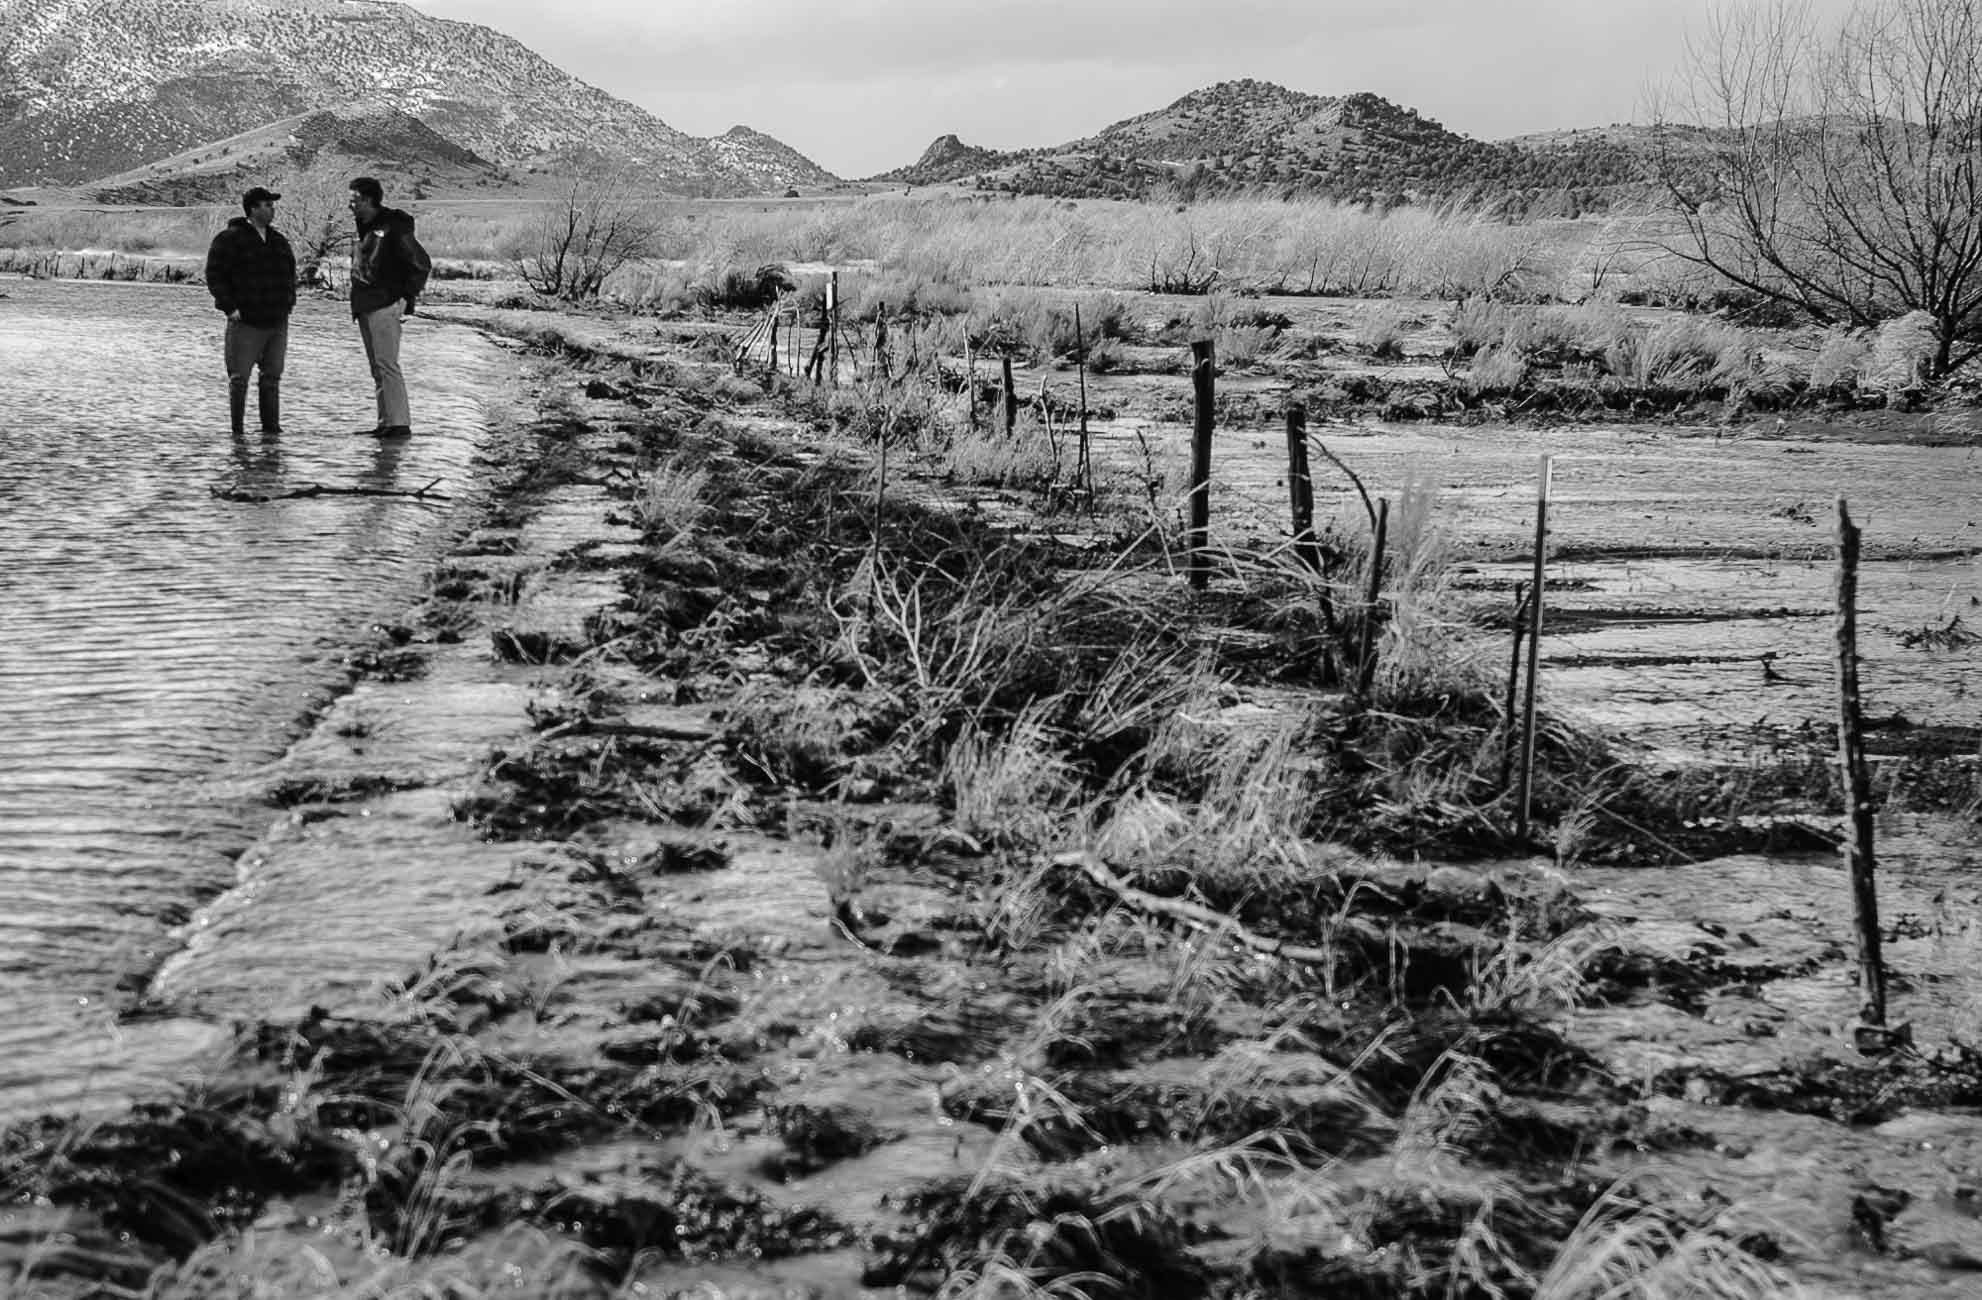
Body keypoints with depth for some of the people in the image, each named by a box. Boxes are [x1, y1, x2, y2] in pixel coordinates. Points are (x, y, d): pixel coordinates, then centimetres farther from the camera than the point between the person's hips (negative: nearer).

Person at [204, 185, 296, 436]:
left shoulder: (278, 240, 15)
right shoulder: (230, 239, -6)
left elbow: (290, 272, 27)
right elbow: (214, 275, -9)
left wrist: (289, 301, 14)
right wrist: (229, 307, -14)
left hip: (277, 321, 6)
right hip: (246, 322, -6)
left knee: (272, 376, 7)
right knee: (239, 377, -3)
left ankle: (271, 427, 12)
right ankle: (237, 431, 1)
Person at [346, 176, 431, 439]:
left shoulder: (392, 228, -10)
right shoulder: (366, 229, 17)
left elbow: (421, 264, -11)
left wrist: (407, 298, -12)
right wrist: (357, 304, 15)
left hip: (385, 307, -10)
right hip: (365, 309, 10)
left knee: (386, 365, -12)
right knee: (377, 368, 10)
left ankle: (399, 422, -11)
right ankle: (385, 424, 13)